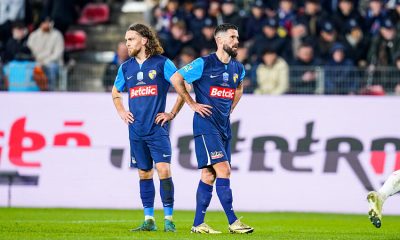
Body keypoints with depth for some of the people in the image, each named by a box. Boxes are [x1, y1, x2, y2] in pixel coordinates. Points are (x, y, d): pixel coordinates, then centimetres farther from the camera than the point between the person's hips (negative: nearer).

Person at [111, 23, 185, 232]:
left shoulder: (161, 63, -3)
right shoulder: (126, 68, 11)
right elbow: (115, 93, 28)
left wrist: (172, 113, -4)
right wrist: (121, 112, 12)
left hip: (158, 128, -5)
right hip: (137, 129, 5)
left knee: (164, 170, -12)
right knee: (144, 174, 7)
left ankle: (169, 219, -7)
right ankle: (149, 219, 12)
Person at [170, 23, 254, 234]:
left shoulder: (238, 68, 11)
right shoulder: (204, 64, -10)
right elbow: (176, 79, -6)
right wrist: (192, 104, -4)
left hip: (224, 126, 7)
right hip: (206, 124, -7)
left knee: (209, 175, 7)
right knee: (223, 170, -14)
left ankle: (198, 224, 10)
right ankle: (233, 222, -14)